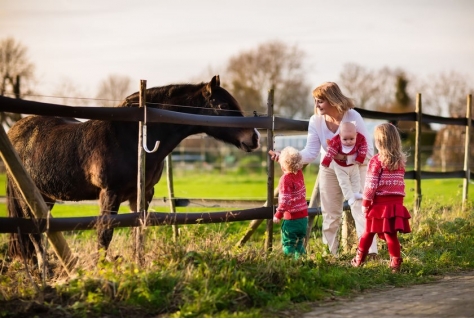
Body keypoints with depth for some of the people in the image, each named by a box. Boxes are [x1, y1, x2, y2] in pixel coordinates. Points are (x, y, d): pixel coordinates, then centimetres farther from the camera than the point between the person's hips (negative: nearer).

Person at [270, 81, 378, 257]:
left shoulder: (353, 117, -25)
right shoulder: (316, 121, -17)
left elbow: (368, 150, -22)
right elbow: (311, 152, -21)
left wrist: (345, 156, -37)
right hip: (330, 170, 4)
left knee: (360, 208, -15)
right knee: (330, 215, 11)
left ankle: (369, 252, -15)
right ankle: (330, 254, 23)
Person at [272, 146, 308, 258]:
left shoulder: (285, 179, -17)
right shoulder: (299, 174, 3)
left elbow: (285, 199, -21)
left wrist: (278, 214, -16)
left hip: (291, 218, -7)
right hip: (303, 217, 7)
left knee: (288, 243, 0)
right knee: (299, 242, 17)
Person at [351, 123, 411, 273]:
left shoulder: (376, 161, -9)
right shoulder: (400, 161, 6)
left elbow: (370, 185, -10)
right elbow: (400, 182, 11)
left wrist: (365, 203, -3)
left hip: (380, 204, -3)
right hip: (397, 203, 3)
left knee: (368, 232, 11)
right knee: (391, 234, 4)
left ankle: (359, 259, 22)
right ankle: (395, 263, 0)